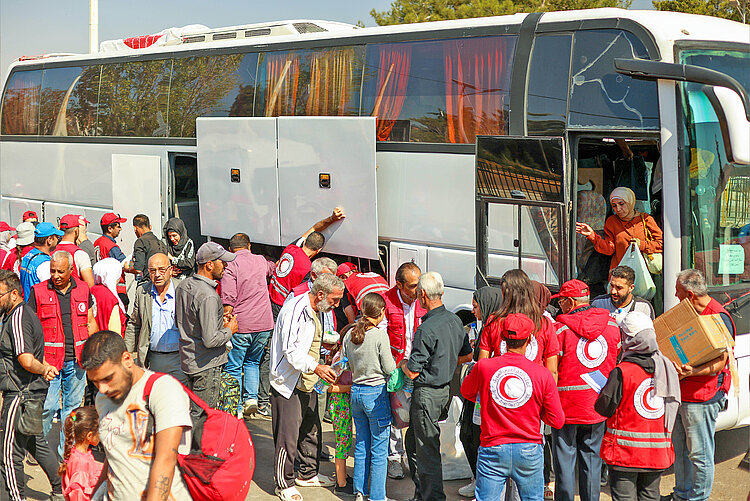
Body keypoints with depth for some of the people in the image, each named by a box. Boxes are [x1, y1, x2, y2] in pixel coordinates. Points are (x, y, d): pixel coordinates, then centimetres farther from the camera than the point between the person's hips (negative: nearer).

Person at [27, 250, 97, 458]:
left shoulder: (83, 290, 7)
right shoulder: (39, 291, -1)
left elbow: (90, 322, 14)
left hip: (77, 360, 3)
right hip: (49, 360, -3)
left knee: (73, 405, 9)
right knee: (47, 406, -4)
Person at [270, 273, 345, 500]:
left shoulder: (316, 312, 11)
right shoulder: (295, 309, -21)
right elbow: (290, 351, -26)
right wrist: (316, 367, -32)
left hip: (307, 384, 9)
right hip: (288, 385, -9)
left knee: (311, 431, 18)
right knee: (288, 436, -3)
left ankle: (308, 474, 34)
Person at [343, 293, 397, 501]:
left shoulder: (349, 335, 1)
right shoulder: (380, 336, -17)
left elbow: (348, 365, 9)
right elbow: (389, 369, -11)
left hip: (356, 392, 6)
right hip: (376, 393, -6)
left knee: (361, 445, 16)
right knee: (379, 450, 3)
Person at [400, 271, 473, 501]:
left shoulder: (427, 329, -23)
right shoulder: (455, 320, 3)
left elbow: (413, 373, -21)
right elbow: (467, 355, 15)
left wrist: (404, 363, 1)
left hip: (427, 394, -9)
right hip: (445, 389, 9)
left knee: (427, 450, 2)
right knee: (413, 440, 21)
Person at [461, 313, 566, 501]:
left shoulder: (483, 367, -7)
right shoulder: (543, 375, -8)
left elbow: (466, 392, 15)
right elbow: (557, 421, -3)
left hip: (493, 450, 0)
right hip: (529, 451, 0)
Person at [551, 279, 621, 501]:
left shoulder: (561, 329, -12)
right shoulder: (612, 326, 2)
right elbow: (618, 364, 11)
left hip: (567, 406, -4)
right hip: (599, 407, 4)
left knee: (564, 460, 5)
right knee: (592, 459, 13)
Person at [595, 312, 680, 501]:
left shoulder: (621, 372, -16)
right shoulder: (667, 368, 1)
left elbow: (604, 408, -12)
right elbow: (673, 404, 13)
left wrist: (602, 392, 7)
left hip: (626, 451, -5)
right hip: (658, 451, 5)